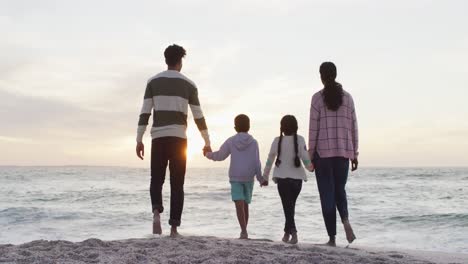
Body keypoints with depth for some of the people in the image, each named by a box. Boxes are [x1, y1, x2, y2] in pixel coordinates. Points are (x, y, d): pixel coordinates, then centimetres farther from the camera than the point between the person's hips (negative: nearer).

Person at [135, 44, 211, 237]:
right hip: (179, 138, 0)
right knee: (177, 184, 6)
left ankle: (156, 212, -15)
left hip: (158, 138, 0)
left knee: (157, 180, 13)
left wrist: (139, 140, 3)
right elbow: (199, 116, 6)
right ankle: (174, 227, 2)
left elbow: (145, 113, 0)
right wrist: (207, 142, 14)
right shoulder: (189, 84, 6)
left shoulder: (153, 81, 7)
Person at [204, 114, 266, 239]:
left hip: (235, 177, -1)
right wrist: (260, 178, 5)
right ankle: (244, 231, 17)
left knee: (239, 204, -9)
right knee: (245, 204, 13)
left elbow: (220, 156, 4)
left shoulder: (230, 141, -2)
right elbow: (256, 163, -2)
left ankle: (244, 231, -23)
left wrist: (208, 154, 23)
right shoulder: (253, 142, -1)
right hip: (249, 177, 2)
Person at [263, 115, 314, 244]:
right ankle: (287, 232, 22)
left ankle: (293, 231, -15)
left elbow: (270, 160, 2)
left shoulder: (277, 141, -3)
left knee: (287, 206, 0)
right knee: (291, 205, 16)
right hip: (297, 178, 1)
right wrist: (311, 167, 12)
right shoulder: (300, 139, -5)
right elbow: (305, 159, -8)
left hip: (282, 178, -1)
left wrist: (265, 177, 13)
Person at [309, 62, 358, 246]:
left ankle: (332, 238, 3)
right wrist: (354, 154, 13)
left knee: (327, 194, 4)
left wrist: (311, 153, -1)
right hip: (343, 152, 3)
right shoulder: (347, 97, 7)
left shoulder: (318, 97, -3)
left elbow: (313, 127, -6)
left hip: (323, 152, -3)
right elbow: (353, 127, 7)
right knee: (340, 190, 17)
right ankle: (345, 220, -11)